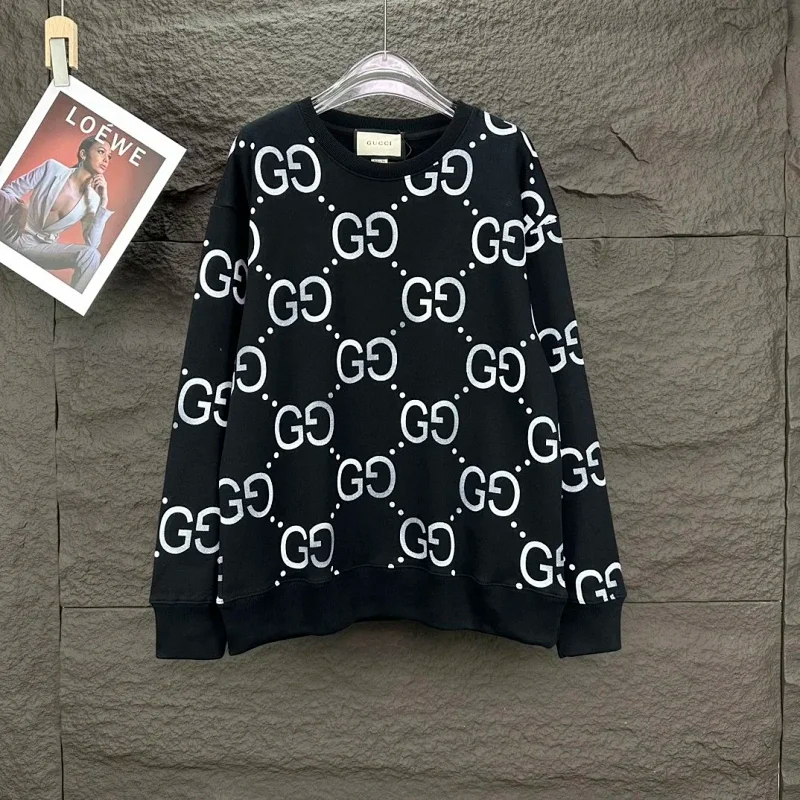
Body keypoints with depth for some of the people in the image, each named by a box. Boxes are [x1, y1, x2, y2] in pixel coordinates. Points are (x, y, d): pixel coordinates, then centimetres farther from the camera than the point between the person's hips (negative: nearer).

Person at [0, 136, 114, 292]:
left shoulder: (93, 200, -3)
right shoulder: (53, 168, -8)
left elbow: (92, 243, -13)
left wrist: (104, 202, -16)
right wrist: (17, 206, -28)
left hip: (40, 247, 1)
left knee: (91, 254, -25)